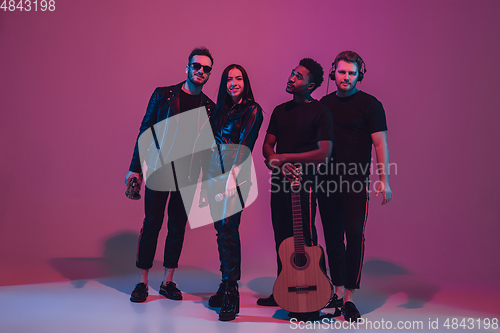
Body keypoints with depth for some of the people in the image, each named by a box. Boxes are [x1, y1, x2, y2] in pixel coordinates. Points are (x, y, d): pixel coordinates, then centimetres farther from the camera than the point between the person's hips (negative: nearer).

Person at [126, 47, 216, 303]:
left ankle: (168, 281, 19)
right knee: (152, 223, 1)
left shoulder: (210, 108, 7)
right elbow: (145, 131, 2)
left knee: (178, 226, 7)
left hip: (187, 174, 2)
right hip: (159, 169, -2)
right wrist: (135, 167, -3)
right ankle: (142, 281, 14)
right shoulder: (163, 95, 1)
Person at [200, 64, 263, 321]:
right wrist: (207, 181, 13)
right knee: (221, 230, 8)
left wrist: (231, 178, -19)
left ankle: (231, 293, -6)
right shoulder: (220, 111, 18)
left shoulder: (252, 110, -1)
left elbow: (244, 146, -10)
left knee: (228, 228, -11)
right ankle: (226, 286, 17)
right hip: (215, 174, 6)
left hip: (235, 175, -6)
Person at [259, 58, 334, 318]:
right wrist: (273, 159, -10)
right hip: (279, 182, 7)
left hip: (303, 183, -6)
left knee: (305, 241, -4)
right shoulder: (280, 110, 15)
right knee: (282, 239, 12)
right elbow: (267, 145, 14)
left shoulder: (320, 112, -6)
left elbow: (324, 153, -14)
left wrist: (286, 157, -14)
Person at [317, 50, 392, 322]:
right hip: (326, 180, 4)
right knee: (333, 236, 7)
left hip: (356, 182, -4)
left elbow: (381, 143, -6)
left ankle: (349, 297, 4)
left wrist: (384, 182, -14)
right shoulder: (324, 104, 12)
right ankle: (338, 292, 19)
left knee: (354, 236, -5)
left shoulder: (370, 104, -1)